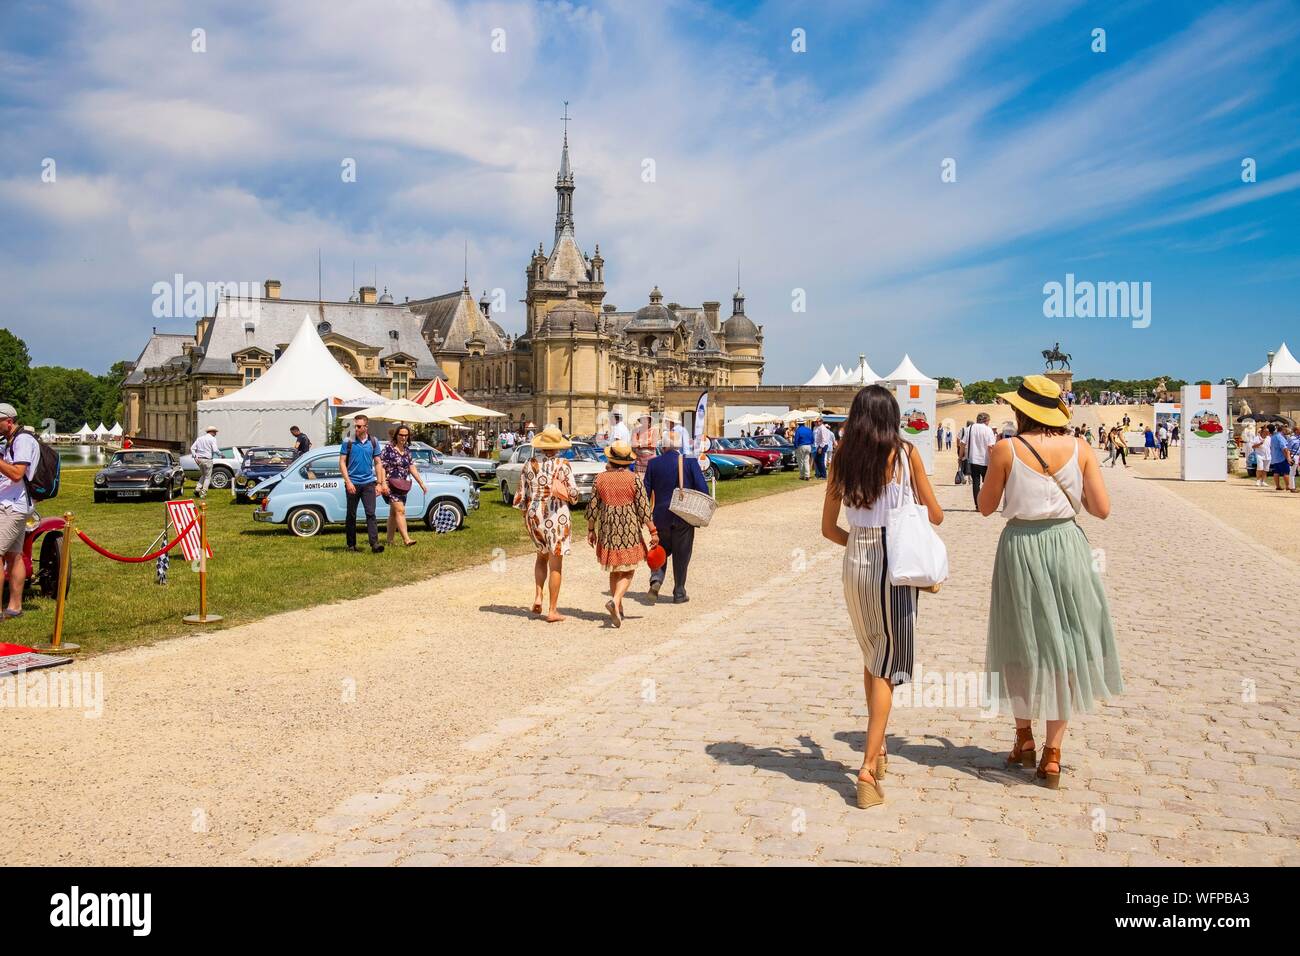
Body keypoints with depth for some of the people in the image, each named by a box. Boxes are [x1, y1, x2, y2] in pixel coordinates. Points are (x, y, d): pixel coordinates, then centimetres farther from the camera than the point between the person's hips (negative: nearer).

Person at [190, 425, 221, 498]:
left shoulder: (199, 438, 16)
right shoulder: (212, 439, -5)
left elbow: (192, 448, 10)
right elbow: (215, 450, -16)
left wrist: (195, 457, 3)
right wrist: (220, 454, 1)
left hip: (199, 459, 6)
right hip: (207, 459, -6)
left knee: (203, 475, 22)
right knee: (207, 477, 4)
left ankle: (197, 489, 4)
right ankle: (203, 494, 0)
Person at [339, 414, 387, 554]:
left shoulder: (373, 442, 5)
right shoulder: (348, 442, -2)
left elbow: (378, 463, 10)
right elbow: (342, 463, -3)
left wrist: (379, 483, 5)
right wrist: (348, 482, -12)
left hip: (368, 483, 1)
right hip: (352, 483, -1)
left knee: (371, 513, -8)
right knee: (351, 515, 7)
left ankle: (374, 544, -14)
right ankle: (351, 545, 17)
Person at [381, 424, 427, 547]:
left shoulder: (407, 449, 12)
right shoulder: (388, 448, -8)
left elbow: (412, 467, 15)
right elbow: (381, 466, -12)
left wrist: (422, 484, 13)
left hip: (402, 486, 7)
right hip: (390, 485, -7)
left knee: (394, 513, 12)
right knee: (400, 510, -17)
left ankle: (390, 540, 20)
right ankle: (406, 539, -25)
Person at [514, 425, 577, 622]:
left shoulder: (529, 465, 2)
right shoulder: (563, 464, -8)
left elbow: (521, 497, 5)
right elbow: (573, 494, -11)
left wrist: (525, 517, 18)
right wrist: (567, 494, 12)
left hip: (534, 517, 4)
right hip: (556, 517, -4)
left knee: (542, 556, 26)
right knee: (555, 564, 4)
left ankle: (537, 596, 11)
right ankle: (553, 610, 6)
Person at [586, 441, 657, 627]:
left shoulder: (600, 478, 0)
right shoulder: (634, 479, -7)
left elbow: (592, 508, 3)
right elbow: (643, 508, -9)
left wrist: (591, 530, 14)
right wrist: (653, 531, -3)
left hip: (607, 530, 3)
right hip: (630, 531, -3)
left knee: (614, 571, 17)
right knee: (627, 572, 5)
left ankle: (618, 611, 22)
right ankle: (615, 601, -19)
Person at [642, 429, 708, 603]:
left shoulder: (654, 463, 0)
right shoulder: (690, 461, -7)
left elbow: (646, 491, 3)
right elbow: (702, 488, -11)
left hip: (661, 515, 2)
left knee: (661, 550, 18)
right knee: (681, 554, 9)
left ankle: (656, 579, -6)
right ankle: (679, 592, 13)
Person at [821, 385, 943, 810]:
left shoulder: (842, 459, 4)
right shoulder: (905, 453, -5)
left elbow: (828, 528, 8)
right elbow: (935, 516, 2)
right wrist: (916, 518, 24)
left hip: (854, 565, 4)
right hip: (894, 565, -4)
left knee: (872, 657, 21)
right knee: (887, 666, 1)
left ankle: (877, 748, 33)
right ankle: (869, 767, -6)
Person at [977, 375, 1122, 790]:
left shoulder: (1007, 450, -10)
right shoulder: (1079, 449, -3)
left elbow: (986, 507, -1)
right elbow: (1102, 509, -3)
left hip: (1020, 547, -2)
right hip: (1066, 544, 2)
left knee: (1023, 646, 15)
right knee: (1062, 646, 9)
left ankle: (1024, 738, 26)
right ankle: (1053, 755, 11)